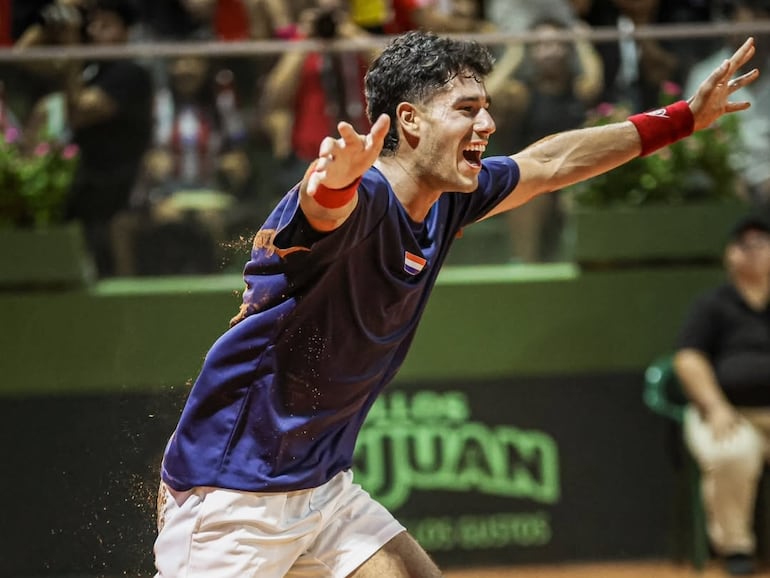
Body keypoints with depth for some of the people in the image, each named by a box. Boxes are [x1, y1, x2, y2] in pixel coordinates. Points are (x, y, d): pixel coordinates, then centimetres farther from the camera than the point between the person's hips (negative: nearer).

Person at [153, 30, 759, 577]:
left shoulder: (444, 202, 4)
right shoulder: (362, 197, -22)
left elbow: (546, 164, 19)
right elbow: (325, 205, -47)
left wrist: (683, 118, 25)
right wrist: (334, 180, -71)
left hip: (324, 486, 9)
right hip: (229, 494, -9)